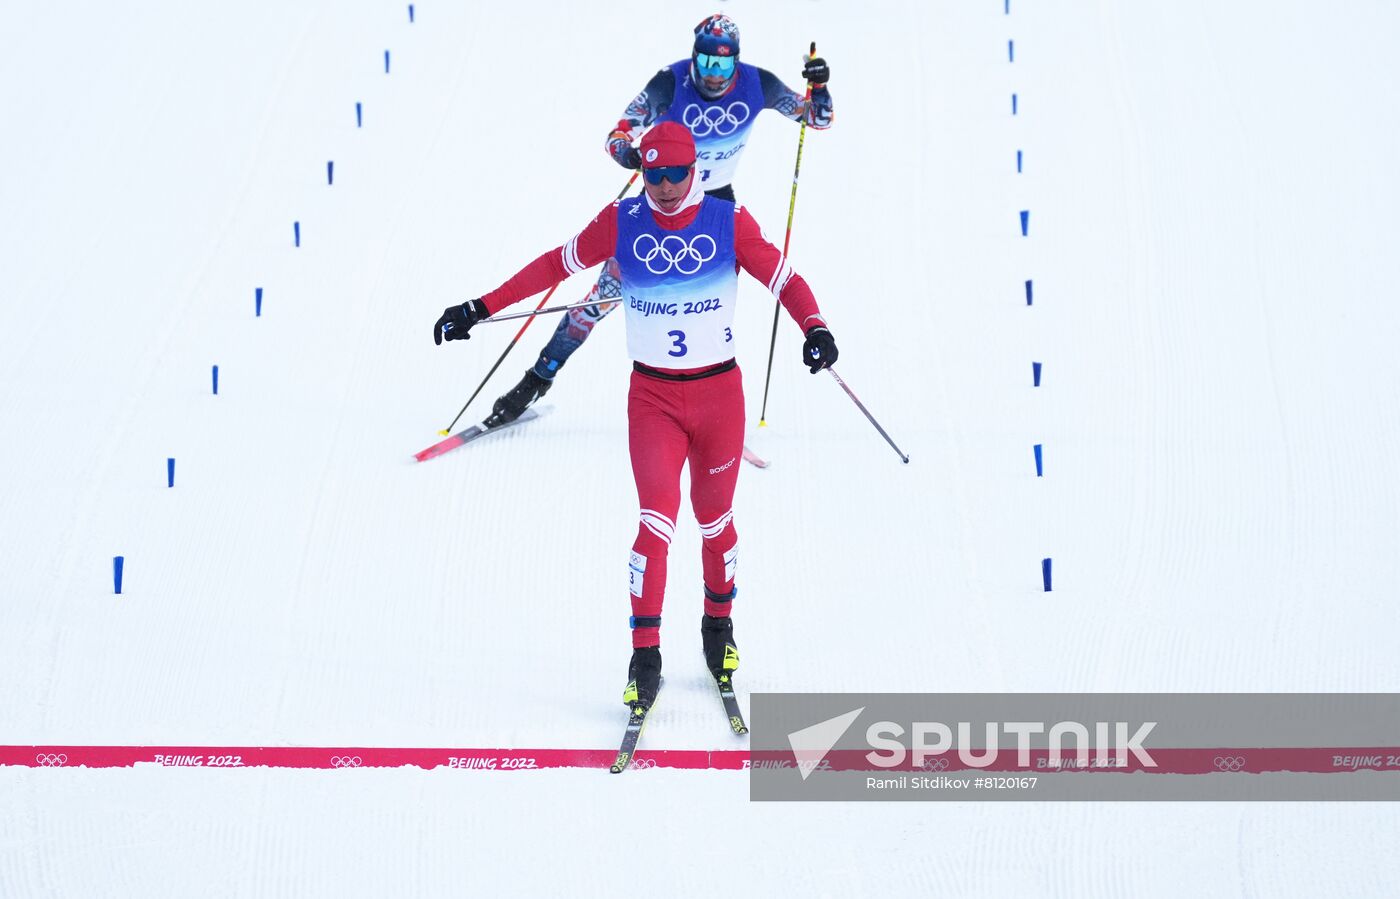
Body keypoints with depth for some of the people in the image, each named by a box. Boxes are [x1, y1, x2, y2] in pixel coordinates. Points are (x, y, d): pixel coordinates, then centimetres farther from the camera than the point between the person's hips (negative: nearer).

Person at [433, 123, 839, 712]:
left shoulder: (728, 222, -6)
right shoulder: (622, 222, -4)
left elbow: (781, 277, -8)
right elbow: (555, 266, 3)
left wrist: (815, 327, -28)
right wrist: (480, 309, 2)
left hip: (719, 392, 1)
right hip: (652, 396, -1)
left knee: (714, 520, 13)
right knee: (657, 520, -13)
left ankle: (719, 623, 38)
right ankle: (645, 655, -8)